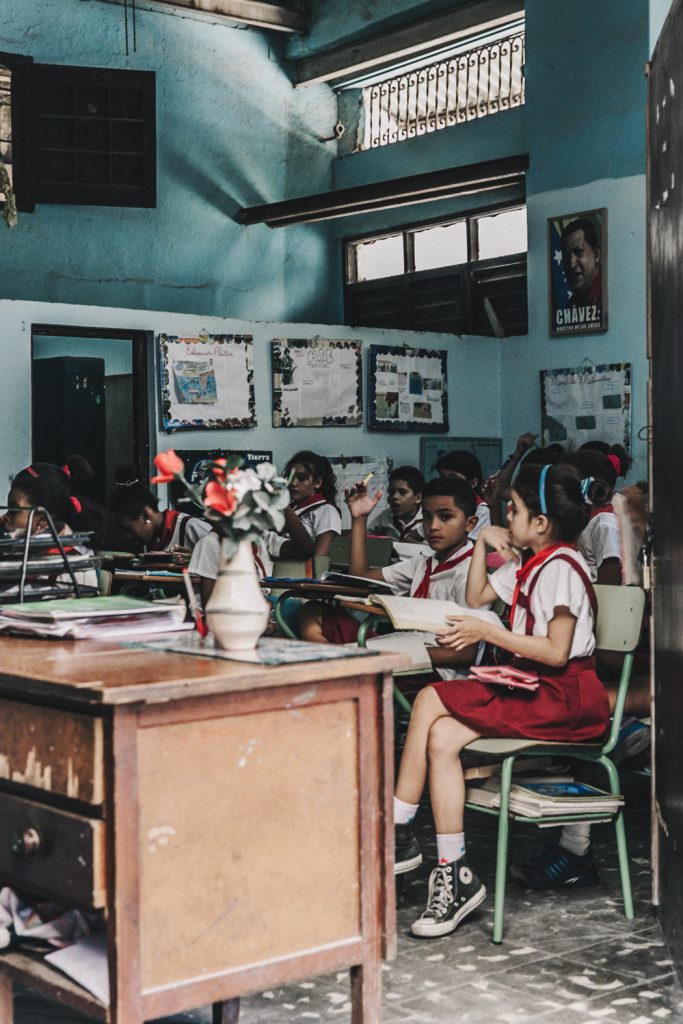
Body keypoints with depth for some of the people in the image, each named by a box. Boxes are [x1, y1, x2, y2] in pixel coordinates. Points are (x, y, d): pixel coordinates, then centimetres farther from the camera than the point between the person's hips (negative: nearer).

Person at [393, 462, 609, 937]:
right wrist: (483, 544, 19)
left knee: (430, 701, -21)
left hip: (565, 696, -10)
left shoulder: (560, 568, -13)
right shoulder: (529, 564, 18)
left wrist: (488, 633, -19)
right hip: (533, 687, 10)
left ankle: (400, 833, -11)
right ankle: (453, 875, -12)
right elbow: (477, 596, 31)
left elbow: (556, 651, -22)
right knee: (441, 738, -12)